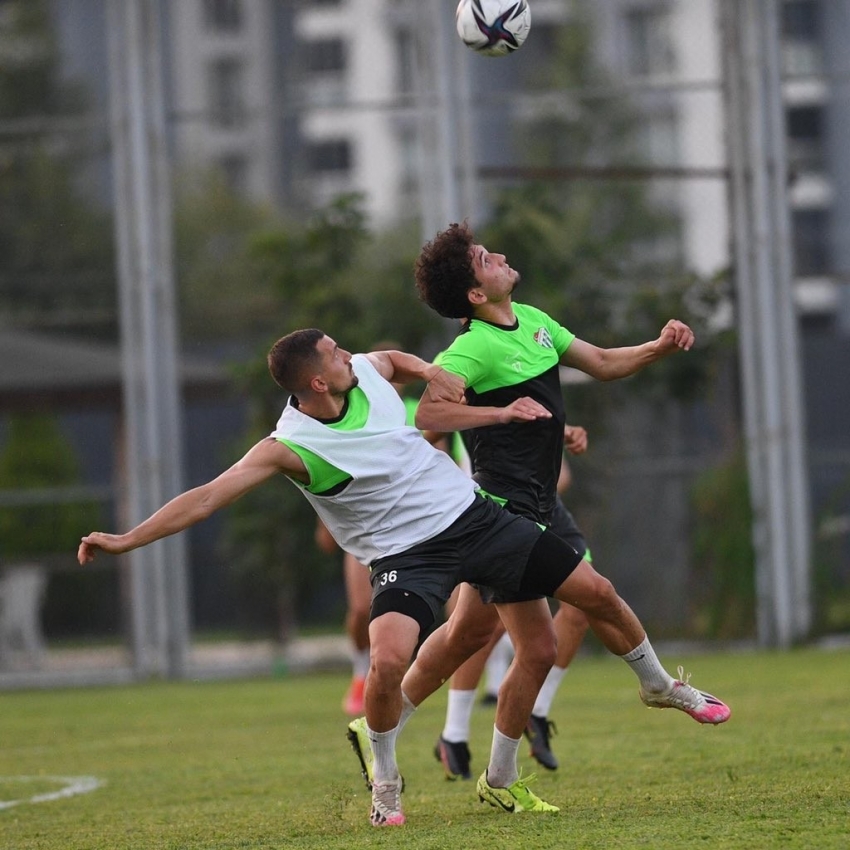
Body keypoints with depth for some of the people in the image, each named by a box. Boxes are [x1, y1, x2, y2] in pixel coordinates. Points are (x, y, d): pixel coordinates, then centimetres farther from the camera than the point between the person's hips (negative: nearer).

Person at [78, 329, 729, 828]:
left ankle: (659, 685, 37)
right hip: (407, 554, -5)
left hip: (473, 514, 5)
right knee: (388, 662, -31)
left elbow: (397, 359, 24)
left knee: (598, 594, 6)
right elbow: (209, 496, -24)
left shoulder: (369, 372, -3)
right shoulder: (290, 447, -20)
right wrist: (126, 539, -31)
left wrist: (430, 373, 4)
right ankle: (386, 783, -2)